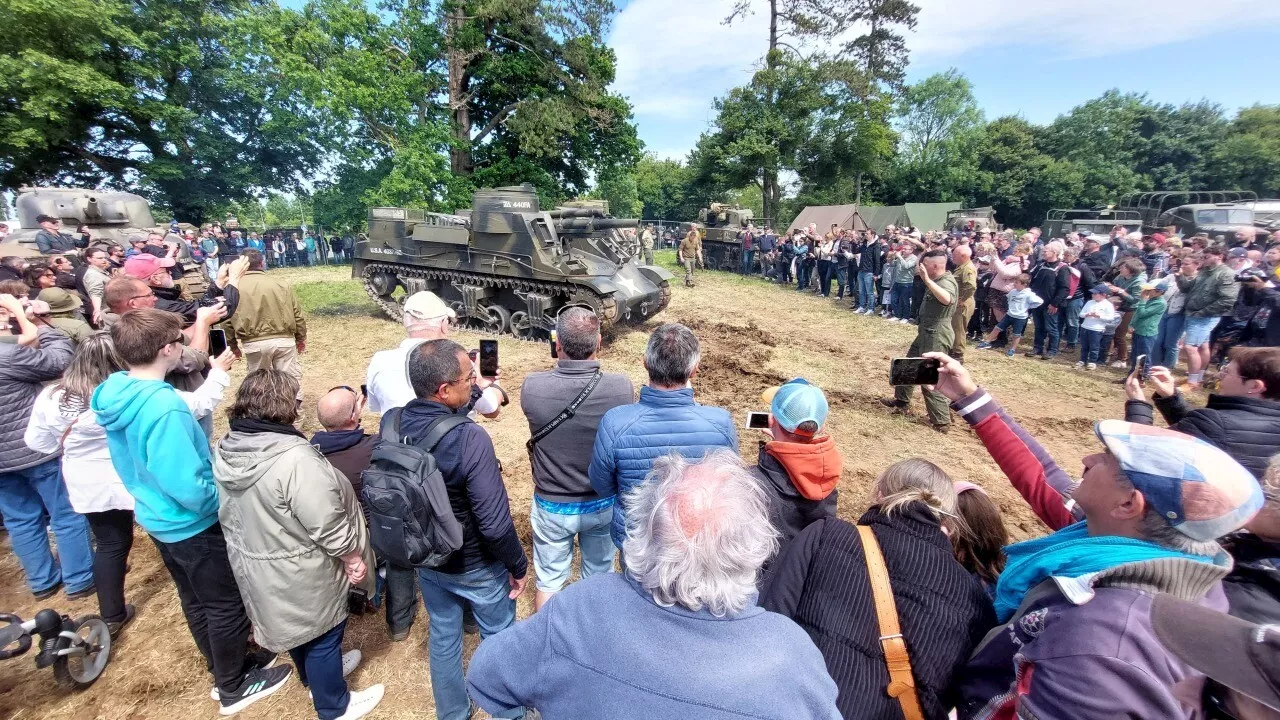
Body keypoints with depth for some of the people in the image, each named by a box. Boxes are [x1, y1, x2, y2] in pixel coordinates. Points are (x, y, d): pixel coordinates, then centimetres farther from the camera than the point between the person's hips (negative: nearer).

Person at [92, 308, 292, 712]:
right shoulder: (162, 407, -33)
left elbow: (137, 464, 10)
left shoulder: (114, 395, -4)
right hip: (194, 525, -9)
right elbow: (189, 489, -32)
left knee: (195, 601, 24)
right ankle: (234, 688, 31)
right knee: (227, 605, 12)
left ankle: (226, 667, 44)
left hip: (157, 519, 9)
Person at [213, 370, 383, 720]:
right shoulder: (295, 458, -34)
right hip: (300, 573, -8)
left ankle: (315, 676, 54)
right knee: (322, 635, 15)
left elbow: (231, 515, 7)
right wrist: (353, 557, -13)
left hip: (254, 565, 8)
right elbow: (328, 524, -28)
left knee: (297, 626, 30)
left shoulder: (224, 451, -7)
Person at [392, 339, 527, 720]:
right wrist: (518, 565, -13)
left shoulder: (390, 423, -15)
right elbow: (495, 523, -28)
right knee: (500, 638, 21)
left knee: (443, 636, 27)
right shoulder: (470, 438, -34)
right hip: (476, 567, -5)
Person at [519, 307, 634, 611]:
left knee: (549, 580, 23)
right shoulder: (622, 387, -24)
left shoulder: (532, 387, -25)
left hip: (552, 506, -1)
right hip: (604, 503, 1)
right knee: (599, 576, 26)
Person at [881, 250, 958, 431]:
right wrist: (925, 278, 21)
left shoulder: (947, 281, -21)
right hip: (927, 332, 11)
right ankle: (901, 401, 39)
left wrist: (926, 279, -48)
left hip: (936, 336, -11)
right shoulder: (939, 280, 11)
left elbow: (946, 299, -46)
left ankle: (941, 421, 3)